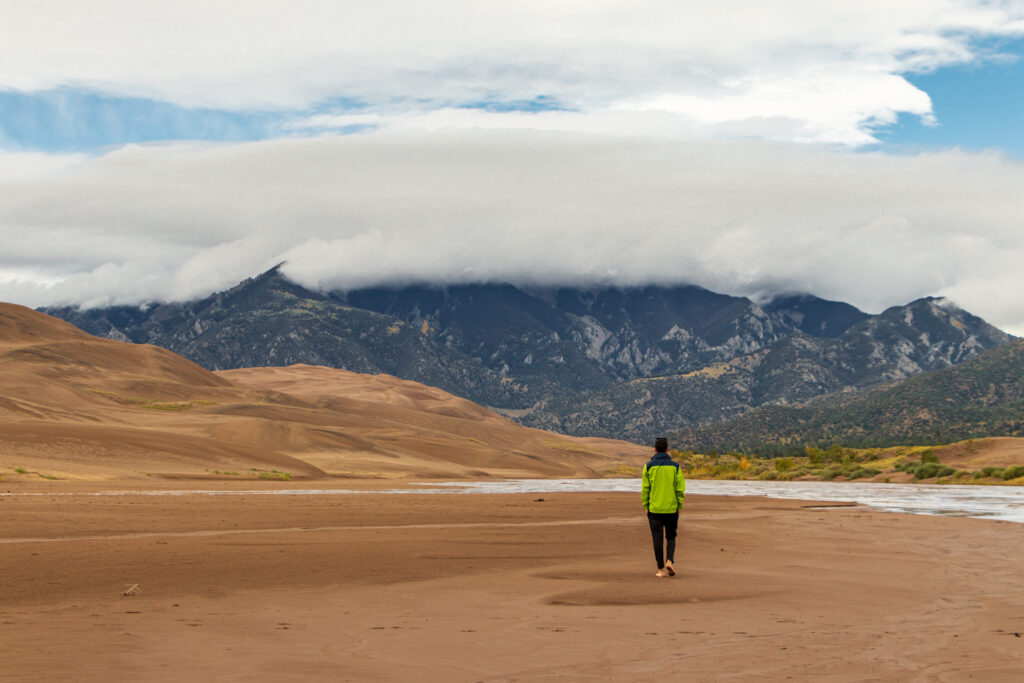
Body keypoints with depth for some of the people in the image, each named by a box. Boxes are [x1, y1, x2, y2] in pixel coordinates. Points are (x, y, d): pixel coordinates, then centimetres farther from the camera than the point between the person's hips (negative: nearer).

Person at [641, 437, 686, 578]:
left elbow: (645, 489, -2)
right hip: (671, 509, 0)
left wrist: (646, 507, 5)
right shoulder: (675, 466, -1)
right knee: (671, 538, 14)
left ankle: (661, 569, 6)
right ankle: (669, 561, -8)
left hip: (654, 509, 0)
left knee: (658, 540, 5)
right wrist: (679, 507, 6)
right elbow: (680, 489, -2)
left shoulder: (648, 467, -2)